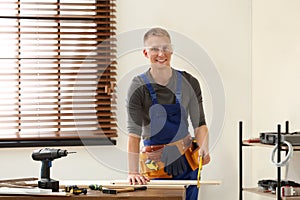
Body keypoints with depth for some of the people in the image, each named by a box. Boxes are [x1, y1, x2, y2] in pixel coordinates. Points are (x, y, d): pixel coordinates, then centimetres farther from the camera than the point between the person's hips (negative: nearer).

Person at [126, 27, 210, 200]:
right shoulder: (139, 87, -9)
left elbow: (200, 124, 3)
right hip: (154, 164, -2)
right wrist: (133, 172, -21)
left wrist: (203, 147, -18)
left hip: (187, 160, 3)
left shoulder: (189, 83, -1)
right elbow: (134, 133, -14)